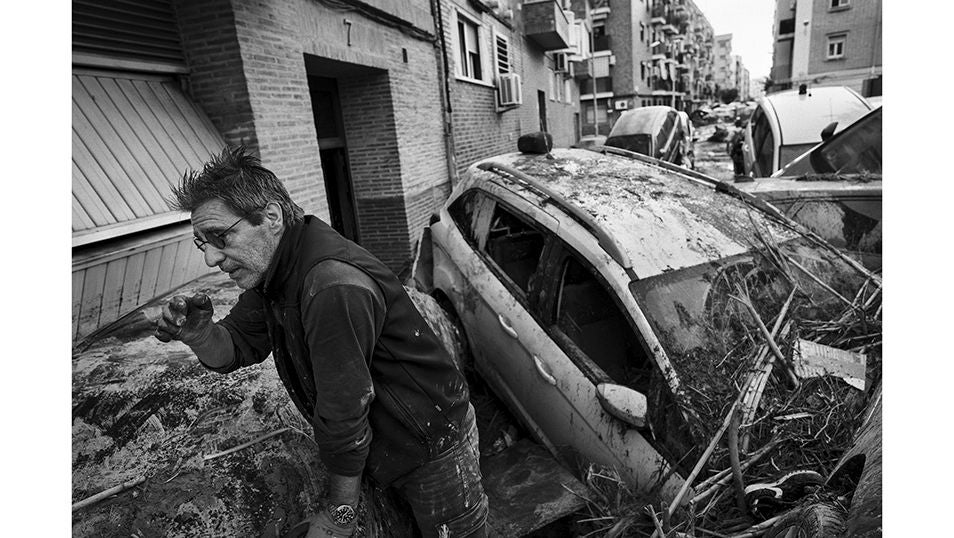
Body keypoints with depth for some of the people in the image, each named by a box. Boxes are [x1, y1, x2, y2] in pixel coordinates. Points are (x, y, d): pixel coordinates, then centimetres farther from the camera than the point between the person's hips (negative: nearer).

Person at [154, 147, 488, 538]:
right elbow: (237, 347, 5)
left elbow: (344, 415, -28)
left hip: (433, 445, -7)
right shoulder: (272, 270, -3)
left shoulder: (334, 287, -35)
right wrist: (198, 334, -18)